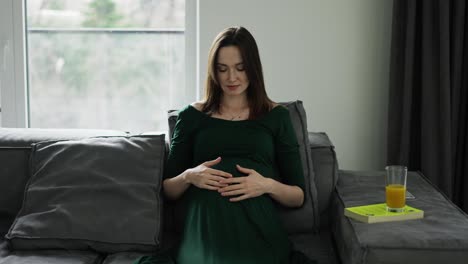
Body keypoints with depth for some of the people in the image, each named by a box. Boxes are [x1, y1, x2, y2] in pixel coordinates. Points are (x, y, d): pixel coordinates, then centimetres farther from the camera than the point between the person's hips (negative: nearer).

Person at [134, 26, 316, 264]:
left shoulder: (276, 116, 13)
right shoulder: (192, 116, 15)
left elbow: (298, 197, 11)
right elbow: (168, 190, 16)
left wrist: (268, 185, -9)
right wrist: (189, 176, -6)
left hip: (258, 229, 0)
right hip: (204, 230, 0)